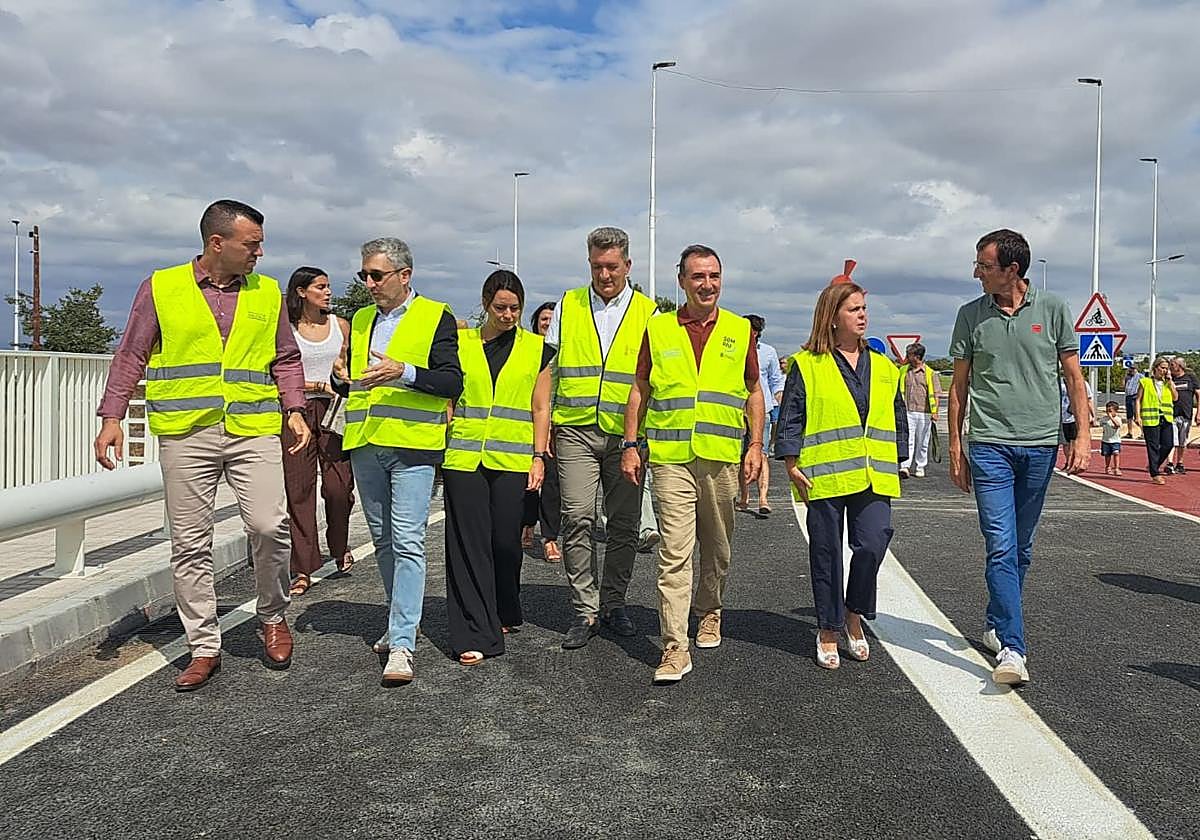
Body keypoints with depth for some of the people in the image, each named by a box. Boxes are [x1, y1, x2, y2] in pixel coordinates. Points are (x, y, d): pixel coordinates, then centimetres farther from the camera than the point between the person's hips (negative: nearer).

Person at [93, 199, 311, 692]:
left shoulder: (267, 293, 12)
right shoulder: (161, 288, 6)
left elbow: (286, 358, 17)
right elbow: (130, 357, 8)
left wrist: (295, 411, 4)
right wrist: (112, 418, -1)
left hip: (254, 431, 1)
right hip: (185, 435, 0)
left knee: (269, 526, -13)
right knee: (190, 543, 3)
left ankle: (272, 618, 13)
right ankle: (204, 647, 14)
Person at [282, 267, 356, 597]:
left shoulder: (341, 325, 11)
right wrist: (321, 385, -11)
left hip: (334, 412, 2)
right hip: (298, 411, -2)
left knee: (338, 486, -4)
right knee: (299, 490, -2)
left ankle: (340, 547, 24)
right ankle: (303, 569, 4)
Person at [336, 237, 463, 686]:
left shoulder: (436, 317, -1)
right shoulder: (361, 320, 17)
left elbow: (452, 383, -9)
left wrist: (403, 372, -22)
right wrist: (341, 377, 2)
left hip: (412, 445, -7)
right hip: (365, 445, 7)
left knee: (407, 542, -11)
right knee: (382, 540, 14)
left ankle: (402, 643, -10)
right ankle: (401, 620, 28)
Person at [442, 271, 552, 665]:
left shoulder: (537, 349, 9)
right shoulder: (460, 344, 9)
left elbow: (540, 409, 8)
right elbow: (446, 400, 11)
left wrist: (539, 457, 0)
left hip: (513, 459, 0)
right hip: (463, 457, 0)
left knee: (506, 540, 2)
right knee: (469, 543, -3)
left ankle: (504, 614, 28)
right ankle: (475, 634, 3)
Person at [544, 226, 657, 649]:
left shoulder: (648, 312, 8)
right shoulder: (567, 306, 11)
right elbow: (549, 370, 12)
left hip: (626, 434, 0)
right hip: (575, 429, 0)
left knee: (624, 523, 6)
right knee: (577, 518, -8)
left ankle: (612, 602, 22)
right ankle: (585, 611, 2)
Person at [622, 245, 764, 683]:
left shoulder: (740, 331, 9)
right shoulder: (658, 329, 7)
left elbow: (753, 391, 13)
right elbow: (640, 389, 10)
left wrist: (756, 445, 4)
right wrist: (630, 445, 3)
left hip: (721, 457, 2)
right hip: (670, 456, -2)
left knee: (717, 547, 14)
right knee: (674, 552, -8)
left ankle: (708, 611, 38)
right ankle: (675, 648, -7)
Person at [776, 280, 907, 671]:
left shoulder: (883, 368, 14)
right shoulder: (806, 365, 1)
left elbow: (898, 418, 20)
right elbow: (790, 419, -1)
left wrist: (894, 463, 15)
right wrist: (792, 467, -6)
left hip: (873, 478, 3)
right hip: (824, 477, -3)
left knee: (872, 545, -8)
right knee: (827, 554, 5)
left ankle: (854, 615, 18)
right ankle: (829, 631, 19)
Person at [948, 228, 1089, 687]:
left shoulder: (1053, 309, 3)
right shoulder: (971, 315, 4)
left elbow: (1073, 377, 7)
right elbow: (959, 385, 9)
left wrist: (1082, 435, -1)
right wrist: (955, 447, 7)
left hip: (1040, 444, 1)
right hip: (989, 444, -1)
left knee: (1021, 548, 11)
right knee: (1000, 546, -9)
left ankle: (996, 624, 30)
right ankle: (1011, 649, -10)